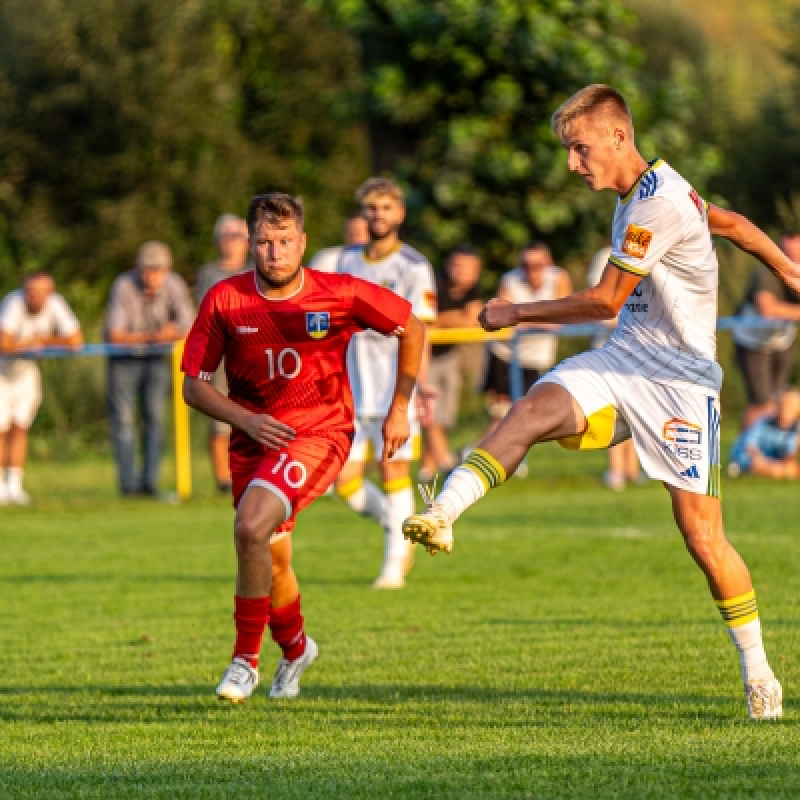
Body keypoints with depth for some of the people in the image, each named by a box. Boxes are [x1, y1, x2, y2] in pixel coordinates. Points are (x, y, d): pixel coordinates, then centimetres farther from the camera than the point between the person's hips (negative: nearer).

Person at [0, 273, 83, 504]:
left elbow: (76, 340, -19)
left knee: (19, 428, 0)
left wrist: (42, 340, -21)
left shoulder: (54, 304, -20)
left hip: (25, 370, 4)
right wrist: (32, 342, -26)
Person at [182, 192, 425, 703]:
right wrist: (245, 420, -18)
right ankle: (296, 649, 42)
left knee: (252, 527, -26)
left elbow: (412, 329, 4)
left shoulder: (341, 295, -12)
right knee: (272, 561, 9)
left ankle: (246, 660, -12)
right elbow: (195, 386, -1)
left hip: (320, 433, -4)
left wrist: (400, 409, 4)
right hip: (255, 436, 4)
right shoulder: (225, 301, -8)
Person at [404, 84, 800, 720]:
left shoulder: (658, 203, -19)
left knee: (702, 536, -5)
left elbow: (605, 301, -15)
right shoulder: (640, 193, 10)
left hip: (679, 380, -7)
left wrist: (517, 313, -5)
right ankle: (442, 514, -44)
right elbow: (734, 223, 24)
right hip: (621, 362, 7)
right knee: (534, 410, -25)